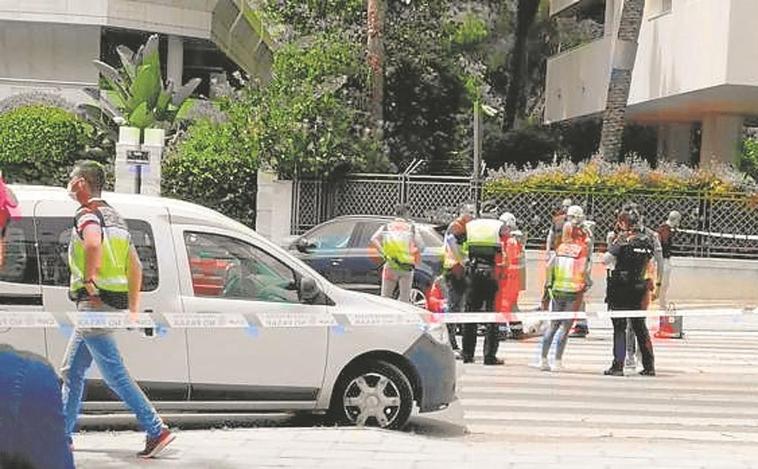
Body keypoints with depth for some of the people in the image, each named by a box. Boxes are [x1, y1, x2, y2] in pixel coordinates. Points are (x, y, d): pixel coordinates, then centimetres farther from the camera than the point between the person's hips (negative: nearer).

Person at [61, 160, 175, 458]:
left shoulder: (87, 214, -10)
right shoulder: (114, 216, 19)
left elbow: (93, 243, -35)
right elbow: (135, 266, 21)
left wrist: (89, 283, -24)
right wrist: (133, 308, 22)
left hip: (94, 302, -10)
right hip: (114, 302, 10)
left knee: (115, 374, -9)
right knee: (72, 370, 17)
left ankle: (156, 430, -12)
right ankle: (62, 434, 23)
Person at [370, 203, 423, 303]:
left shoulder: (386, 227, 7)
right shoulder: (411, 227, 5)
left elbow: (373, 240, -9)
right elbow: (419, 247, -5)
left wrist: (383, 254, -12)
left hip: (390, 266, 1)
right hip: (407, 268, -1)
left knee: (385, 297, 7)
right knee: (404, 298, 7)